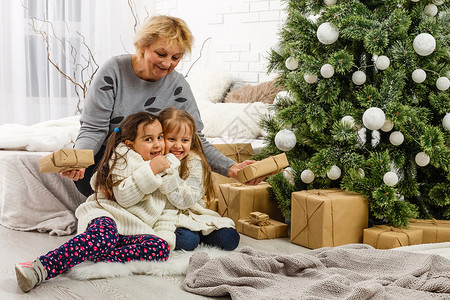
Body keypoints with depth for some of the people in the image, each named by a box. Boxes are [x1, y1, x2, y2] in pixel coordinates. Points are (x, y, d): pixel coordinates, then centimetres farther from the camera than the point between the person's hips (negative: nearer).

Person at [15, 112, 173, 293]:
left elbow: (168, 209, 23)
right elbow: (124, 197, -11)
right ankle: (40, 268, -53)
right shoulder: (124, 157, 2)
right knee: (105, 236, -41)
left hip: (135, 231, 5)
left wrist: (165, 234, 6)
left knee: (161, 248, -29)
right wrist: (150, 170, -17)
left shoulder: (168, 171, 20)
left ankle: (90, 256, -37)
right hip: (106, 216, -4)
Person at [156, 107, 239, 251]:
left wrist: (170, 174, -26)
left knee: (229, 238, -12)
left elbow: (186, 201, -15)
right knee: (187, 240, -33)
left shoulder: (193, 162, -3)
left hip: (190, 214, 3)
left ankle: (197, 233, 8)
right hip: (164, 216, -2)